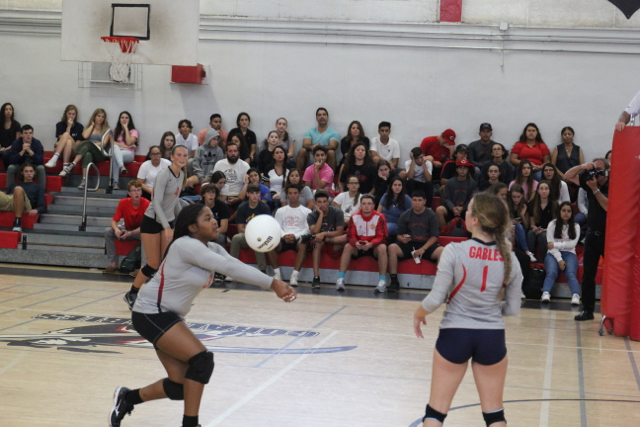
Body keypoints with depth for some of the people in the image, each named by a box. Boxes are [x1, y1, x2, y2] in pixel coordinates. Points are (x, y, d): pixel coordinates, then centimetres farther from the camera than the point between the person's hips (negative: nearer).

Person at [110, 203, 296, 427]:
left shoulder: (212, 249, 5)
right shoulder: (186, 245, -22)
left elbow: (239, 268, -9)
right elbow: (230, 268, -29)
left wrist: (277, 286, -25)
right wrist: (272, 283, -30)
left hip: (169, 316, 9)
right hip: (151, 313, -9)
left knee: (181, 385, 3)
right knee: (202, 360, -19)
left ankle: (127, 398, 22)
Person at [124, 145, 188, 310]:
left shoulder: (181, 175, 2)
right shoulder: (164, 175, -20)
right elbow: (156, 203, -28)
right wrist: (167, 227, -36)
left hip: (168, 222, 6)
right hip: (152, 222, -6)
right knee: (153, 265, -2)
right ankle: (131, 295, 18)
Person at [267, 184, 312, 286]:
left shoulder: (306, 212, 13)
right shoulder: (280, 211, 21)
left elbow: (308, 230, 3)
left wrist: (295, 236, -14)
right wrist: (284, 236, -10)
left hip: (298, 238, -2)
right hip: (284, 239, 2)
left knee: (302, 243, -40)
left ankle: (295, 275, -40)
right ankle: (277, 273, -21)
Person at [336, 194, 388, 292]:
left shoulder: (379, 217, -10)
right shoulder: (354, 217, -3)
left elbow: (381, 237, -14)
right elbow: (350, 236, -6)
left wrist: (370, 244, -34)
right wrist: (356, 243, -30)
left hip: (374, 247, -2)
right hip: (358, 247, 2)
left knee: (382, 247, -32)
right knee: (347, 247, -25)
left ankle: (382, 281, -31)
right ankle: (340, 279, -27)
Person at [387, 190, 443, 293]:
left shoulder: (431, 215, 2)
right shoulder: (405, 215, 6)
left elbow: (434, 236, -3)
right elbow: (399, 235, 7)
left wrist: (423, 249, -18)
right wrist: (403, 239, -19)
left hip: (427, 245, -1)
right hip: (409, 245, 1)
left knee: (442, 251, -32)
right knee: (392, 247, -27)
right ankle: (393, 281, -23)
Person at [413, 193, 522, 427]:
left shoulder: (454, 251, -14)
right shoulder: (509, 259, -3)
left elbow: (435, 300, -15)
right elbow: (513, 309, 2)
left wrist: (418, 313, 6)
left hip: (455, 334, -2)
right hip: (492, 337, 3)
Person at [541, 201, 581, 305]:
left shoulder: (576, 226, 12)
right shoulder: (552, 224, 7)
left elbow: (572, 244, 0)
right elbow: (550, 244, -2)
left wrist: (556, 245, -7)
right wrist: (559, 259, -14)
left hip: (569, 254, 1)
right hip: (553, 254, -1)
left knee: (571, 274, -29)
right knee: (551, 273, -31)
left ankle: (576, 296, -51)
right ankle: (546, 294, -51)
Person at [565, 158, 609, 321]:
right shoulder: (590, 180, 3)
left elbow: (608, 207, -26)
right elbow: (568, 176, 3)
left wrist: (595, 189, -24)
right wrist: (582, 167, -13)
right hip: (592, 234, 6)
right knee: (588, 274, 6)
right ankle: (587, 309, 10)